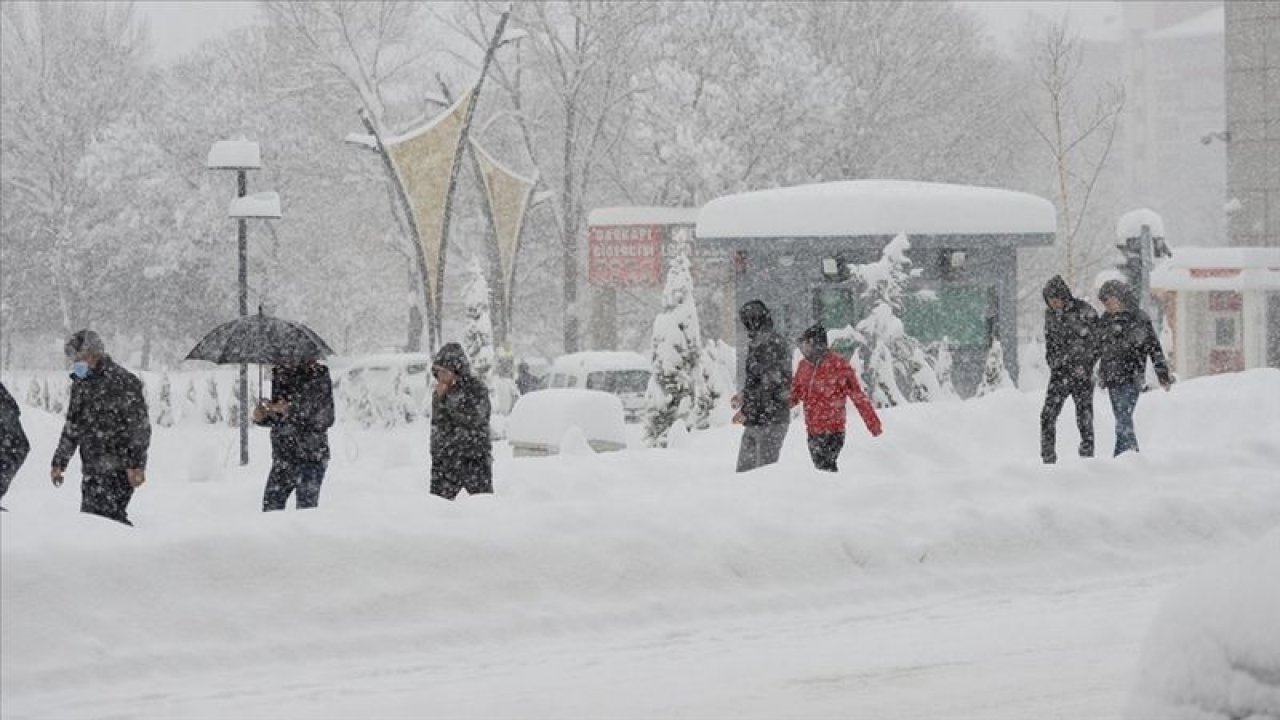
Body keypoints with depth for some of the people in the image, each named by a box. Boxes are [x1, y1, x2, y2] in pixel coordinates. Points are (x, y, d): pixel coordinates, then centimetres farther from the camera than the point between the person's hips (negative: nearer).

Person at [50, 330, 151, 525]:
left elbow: (140, 426, -11)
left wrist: (136, 465, -17)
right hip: (91, 470, 8)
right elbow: (72, 426, 24)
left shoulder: (123, 381, -9)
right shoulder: (80, 383, 15)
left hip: (117, 468, -8)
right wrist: (59, 463, 22)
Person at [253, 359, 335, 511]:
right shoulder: (279, 373, 8)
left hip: (310, 458, -5)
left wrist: (290, 411, -21)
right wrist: (261, 417, -3)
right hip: (282, 457, 6)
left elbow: (325, 420, -14)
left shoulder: (318, 375, -10)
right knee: (270, 507, 2)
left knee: (306, 510, -5)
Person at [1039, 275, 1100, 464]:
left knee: (1084, 418, -3)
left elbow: (1095, 341, -4)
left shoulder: (1084, 311, -8)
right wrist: (1052, 361, 8)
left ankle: (1087, 455, 6)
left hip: (1081, 372, -4)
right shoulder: (1050, 314, 8)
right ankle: (1048, 459, 1)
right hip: (1060, 373, 4)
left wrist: (1085, 366, -9)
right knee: (1048, 415, -4)